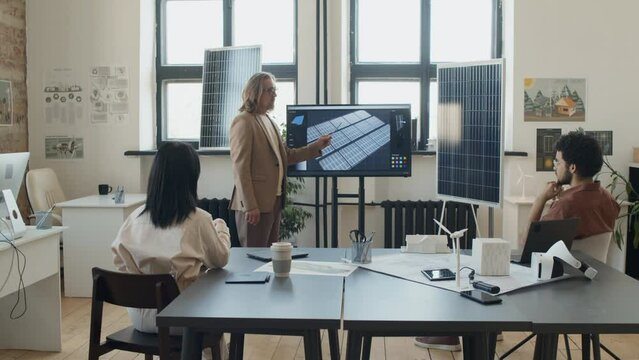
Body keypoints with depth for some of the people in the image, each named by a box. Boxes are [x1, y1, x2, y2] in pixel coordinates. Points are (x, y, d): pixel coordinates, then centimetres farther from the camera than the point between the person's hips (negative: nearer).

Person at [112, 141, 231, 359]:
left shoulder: (136, 217, -5)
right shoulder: (198, 220, -16)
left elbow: (119, 259, 5)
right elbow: (220, 260, 1)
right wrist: (221, 227, 17)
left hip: (139, 314, 4)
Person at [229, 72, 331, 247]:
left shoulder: (269, 121, 16)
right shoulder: (243, 122, -11)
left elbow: (285, 155, 17)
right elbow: (240, 167, -17)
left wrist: (316, 147, 8)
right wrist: (250, 206, -20)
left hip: (273, 201, 9)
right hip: (255, 203, -9)